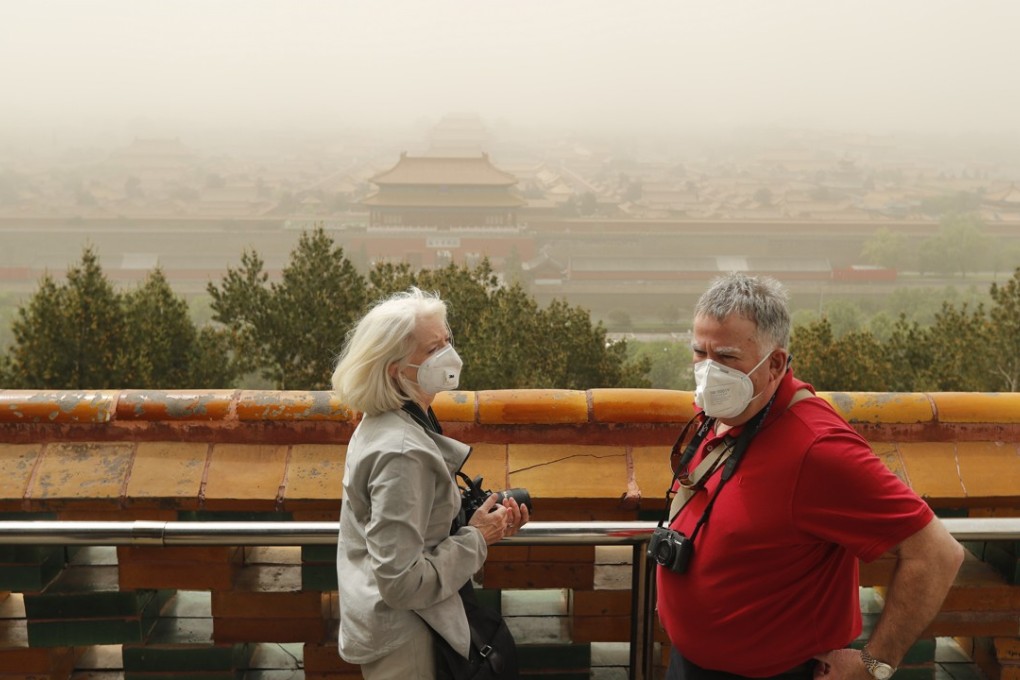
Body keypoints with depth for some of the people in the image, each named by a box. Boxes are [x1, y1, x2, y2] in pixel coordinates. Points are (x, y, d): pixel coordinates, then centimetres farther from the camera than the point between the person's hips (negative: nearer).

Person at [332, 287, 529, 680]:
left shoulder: (385, 425, 2)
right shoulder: (402, 453, -27)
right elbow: (401, 581, -28)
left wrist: (483, 520, -2)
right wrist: (477, 538, -17)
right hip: (402, 643, -9)